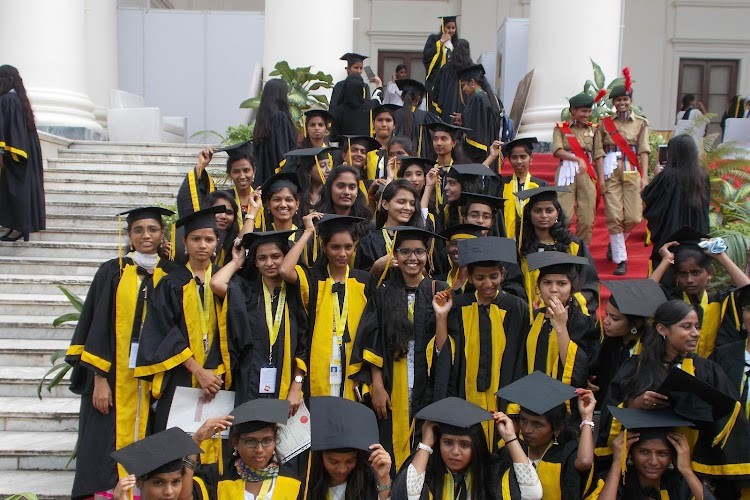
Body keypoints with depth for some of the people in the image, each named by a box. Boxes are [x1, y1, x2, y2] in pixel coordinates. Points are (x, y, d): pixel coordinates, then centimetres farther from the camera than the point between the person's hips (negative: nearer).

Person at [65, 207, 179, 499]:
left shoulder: (172, 275, 6)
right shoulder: (112, 272, 0)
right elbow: (97, 326, -3)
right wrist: (99, 379, -11)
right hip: (116, 378, -2)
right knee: (111, 445, -2)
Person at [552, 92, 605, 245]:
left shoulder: (594, 130, 14)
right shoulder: (561, 128, 6)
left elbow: (598, 155, 10)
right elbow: (557, 150, -9)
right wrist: (578, 159, -21)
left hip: (587, 175, 3)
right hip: (567, 173, -3)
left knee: (587, 219, 1)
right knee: (565, 216, -10)